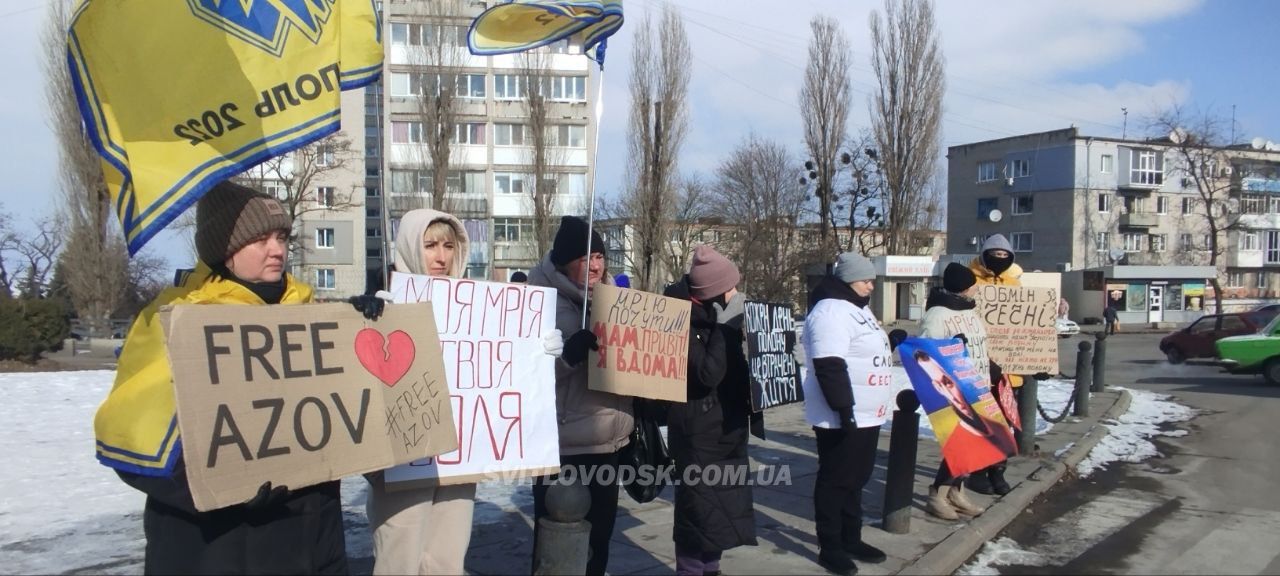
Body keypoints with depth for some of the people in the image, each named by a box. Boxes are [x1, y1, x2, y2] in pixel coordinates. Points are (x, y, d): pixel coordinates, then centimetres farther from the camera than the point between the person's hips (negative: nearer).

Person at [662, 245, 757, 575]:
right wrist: (725, 327, -24)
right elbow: (708, 373, -27)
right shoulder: (685, 323, -18)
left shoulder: (717, 316, 6)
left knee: (723, 501, 14)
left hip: (728, 425, 8)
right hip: (699, 430, -8)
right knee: (699, 503, -1)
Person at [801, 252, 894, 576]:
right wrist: (844, 411, -26)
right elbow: (829, 368, -25)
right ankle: (830, 548, 9)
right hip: (842, 419, -10)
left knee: (856, 478, 17)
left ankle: (851, 539, 29)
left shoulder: (857, 309, 16)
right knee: (835, 481, 0)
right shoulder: (831, 311, -18)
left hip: (867, 415, 10)